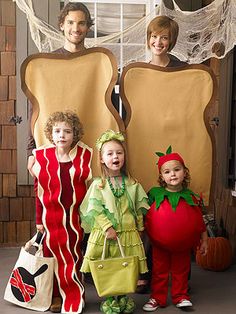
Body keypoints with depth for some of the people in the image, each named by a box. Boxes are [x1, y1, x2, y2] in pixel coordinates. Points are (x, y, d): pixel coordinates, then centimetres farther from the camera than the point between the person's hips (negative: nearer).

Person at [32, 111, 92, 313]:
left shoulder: (85, 154, -2)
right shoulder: (42, 156, -2)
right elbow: (39, 190, 1)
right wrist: (39, 220, 3)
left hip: (77, 214, 0)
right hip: (53, 214, 0)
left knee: (75, 255, 8)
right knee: (54, 254, 8)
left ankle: (75, 296, 24)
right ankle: (57, 296, 25)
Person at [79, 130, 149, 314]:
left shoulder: (132, 184, 5)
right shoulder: (98, 184, -3)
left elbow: (139, 208, 11)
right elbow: (95, 209, -9)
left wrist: (139, 226, 10)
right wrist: (107, 227, -17)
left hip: (128, 233, 2)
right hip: (104, 233, -2)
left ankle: (122, 298, 28)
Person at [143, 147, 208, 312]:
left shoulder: (190, 196, -6)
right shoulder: (155, 194, -10)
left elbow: (199, 221, 2)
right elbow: (144, 217, -1)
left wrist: (204, 240, 5)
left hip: (183, 245, 1)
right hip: (159, 244, -1)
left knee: (181, 271, 16)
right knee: (159, 271, 13)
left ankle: (181, 296, 34)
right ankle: (157, 298, 28)